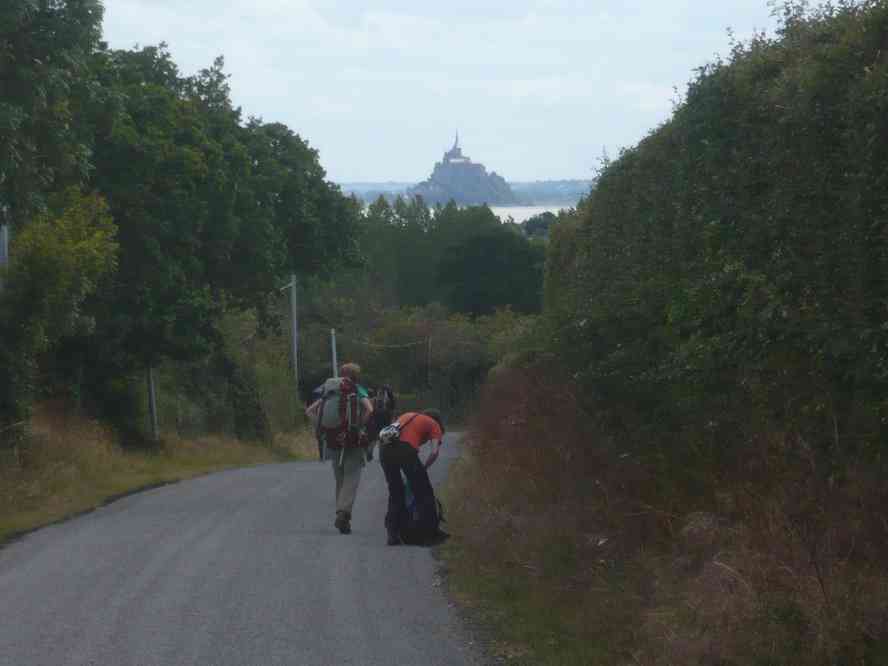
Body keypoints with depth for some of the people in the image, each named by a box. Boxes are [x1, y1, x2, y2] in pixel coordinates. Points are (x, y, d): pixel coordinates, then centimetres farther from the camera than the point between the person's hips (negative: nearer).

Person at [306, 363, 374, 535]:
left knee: (340, 480, 14)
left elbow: (309, 411, 8)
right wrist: (359, 428, -11)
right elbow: (369, 410, -20)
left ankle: (342, 519, 16)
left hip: (333, 441, 4)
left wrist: (321, 428, 4)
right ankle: (343, 513, -24)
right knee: (351, 479, -5)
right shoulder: (359, 392, -2)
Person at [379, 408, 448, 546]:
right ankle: (429, 533, 10)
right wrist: (423, 468, 17)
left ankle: (393, 534, 18)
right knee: (423, 493, 9)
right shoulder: (434, 425, 20)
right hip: (405, 449, -5)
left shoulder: (407, 416, 36)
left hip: (384, 448, 5)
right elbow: (435, 453, 3)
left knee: (395, 493, 20)